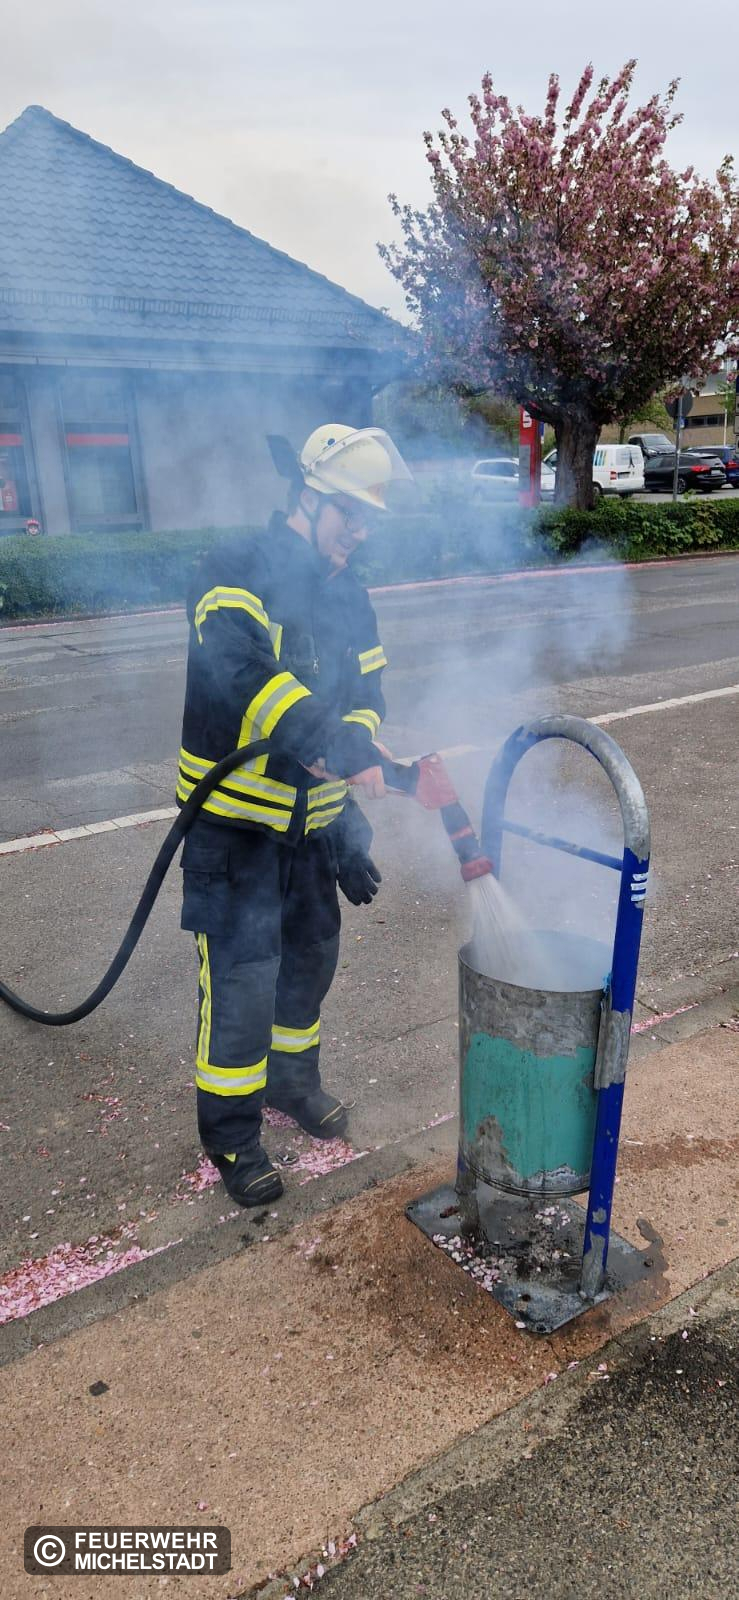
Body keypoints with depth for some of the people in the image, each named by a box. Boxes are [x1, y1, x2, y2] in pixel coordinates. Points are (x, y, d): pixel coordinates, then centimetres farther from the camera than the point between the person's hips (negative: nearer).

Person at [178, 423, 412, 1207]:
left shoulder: (350, 596, 8)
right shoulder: (235, 571, -15)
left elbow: (364, 695, 8)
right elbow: (242, 674, -33)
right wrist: (343, 749, -43)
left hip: (313, 820, 7)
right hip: (234, 819, -7)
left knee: (311, 953, 20)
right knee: (243, 977, -3)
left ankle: (291, 1076, 45)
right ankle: (230, 1132, 19)